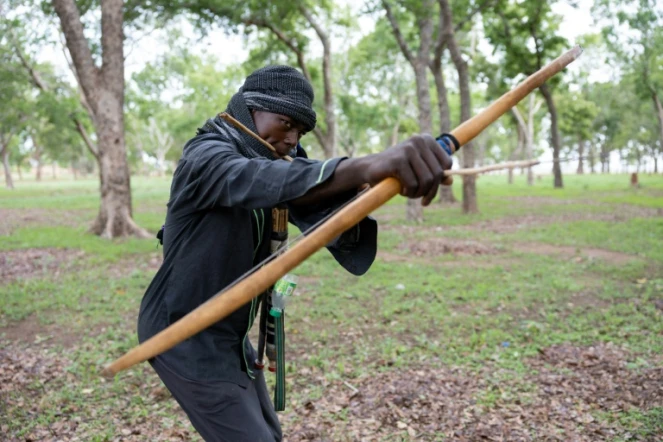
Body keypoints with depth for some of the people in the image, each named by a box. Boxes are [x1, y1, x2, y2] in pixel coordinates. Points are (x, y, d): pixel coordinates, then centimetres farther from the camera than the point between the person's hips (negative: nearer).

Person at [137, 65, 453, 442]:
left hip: (230, 336, 9)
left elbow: (313, 204, -12)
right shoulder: (205, 155, -19)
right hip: (186, 338, -8)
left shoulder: (270, 165, 6)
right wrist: (363, 167, -59)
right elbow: (253, 181, -43)